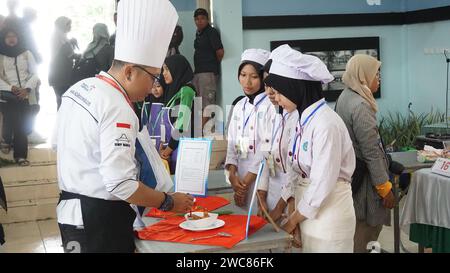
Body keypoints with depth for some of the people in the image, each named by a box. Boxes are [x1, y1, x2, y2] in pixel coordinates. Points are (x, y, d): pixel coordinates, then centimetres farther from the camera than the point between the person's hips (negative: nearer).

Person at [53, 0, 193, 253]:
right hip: (101, 220, -9)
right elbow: (121, 184, -27)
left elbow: (60, 141, 18)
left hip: (71, 211, 9)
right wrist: (168, 202, -15)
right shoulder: (117, 109, -23)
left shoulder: (78, 89, 5)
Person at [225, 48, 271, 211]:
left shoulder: (271, 105, -10)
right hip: (240, 177, 6)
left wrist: (246, 181, -11)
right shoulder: (239, 106, 12)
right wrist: (232, 176, -4)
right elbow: (232, 144, 10)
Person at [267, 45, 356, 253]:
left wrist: (292, 221, -10)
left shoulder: (326, 124, -22)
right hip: (308, 211, 8)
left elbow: (322, 185, -22)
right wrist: (280, 208, 3)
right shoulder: (304, 119, 6)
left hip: (328, 214, -8)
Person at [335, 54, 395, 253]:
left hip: (350, 173, 10)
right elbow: (371, 152, -22)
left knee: (357, 229, 18)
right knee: (366, 231, 2)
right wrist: (385, 188, -16)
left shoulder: (345, 97, 8)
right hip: (363, 178, -9)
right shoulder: (360, 106, -22)